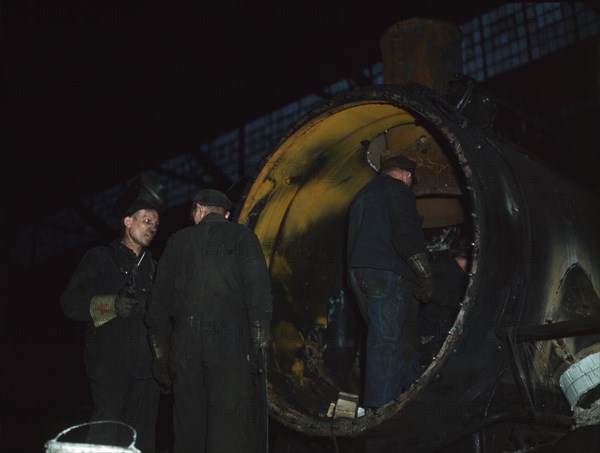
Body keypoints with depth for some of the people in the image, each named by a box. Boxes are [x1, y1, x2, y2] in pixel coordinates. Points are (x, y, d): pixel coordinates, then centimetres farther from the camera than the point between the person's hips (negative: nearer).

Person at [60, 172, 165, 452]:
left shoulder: (152, 266, 21)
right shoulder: (100, 258, 6)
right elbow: (71, 302, -1)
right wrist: (112, 305, -16)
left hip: (146, 365, 5)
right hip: (110, 361, -5)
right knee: (107, 427, -17)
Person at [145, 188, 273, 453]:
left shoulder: (178, 241, 15)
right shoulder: (242, 237, 6)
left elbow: (158, 302, 14)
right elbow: (259, 293, -6)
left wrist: (162, 356, 19)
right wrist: (259, 346, -4)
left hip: (186, 350, 3)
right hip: (231, 348, -3)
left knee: (189, 432, 9)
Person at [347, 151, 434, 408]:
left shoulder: (362, 196, 26)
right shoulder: (398, 190, -2)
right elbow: (408, 236, -14)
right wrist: (426, 275, -11)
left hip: (358, 272, 9)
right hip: (387, 274, -9)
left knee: (405, 338, 16)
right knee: (387, 342, -10)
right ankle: (380, 410, -14)